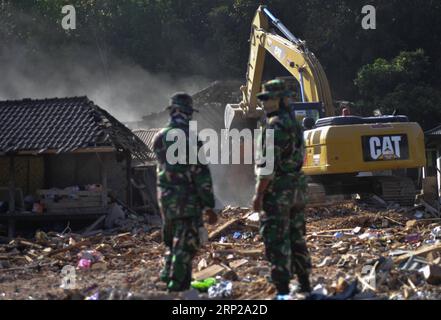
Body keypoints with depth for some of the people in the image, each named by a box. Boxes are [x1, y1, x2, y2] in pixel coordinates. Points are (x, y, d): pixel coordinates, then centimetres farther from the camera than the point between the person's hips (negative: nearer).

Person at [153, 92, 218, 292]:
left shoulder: (159, 138, 5)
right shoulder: (189, 138, -16)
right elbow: (201, 174, -16)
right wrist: (209, 205, -13)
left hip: (165, 198, 7)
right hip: (187, 200, -7)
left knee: (172, 243, 21)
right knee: (185, 245, -2)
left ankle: (168, 279, 26)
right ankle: (177, 286, -3)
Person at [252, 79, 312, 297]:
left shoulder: (275, 124, -15)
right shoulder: (294, 122, 15)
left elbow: (269, 163, -20)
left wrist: (258, 194, -18)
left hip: (277, 189, -9)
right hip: (297, 187, 9)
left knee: (276, 240, -7)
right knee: (296, 238, 15)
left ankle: (282, 289, -8)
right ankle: (304, 285, 22)